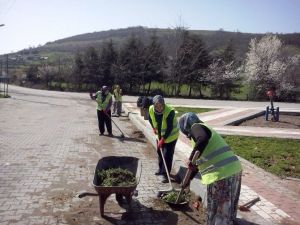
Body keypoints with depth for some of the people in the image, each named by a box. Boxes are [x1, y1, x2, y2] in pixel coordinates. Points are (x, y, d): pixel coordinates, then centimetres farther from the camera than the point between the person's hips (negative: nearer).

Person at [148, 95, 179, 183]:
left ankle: (166, 174, 4)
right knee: (159, 152, 18)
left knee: (168, 155, -6)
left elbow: (170, 128, -31)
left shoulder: (170, 111, -33)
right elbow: (150, 119, 9)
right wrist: (154, 128, -1)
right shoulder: (151, 109, -15)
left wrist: (163, 139, -30)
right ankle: (161, 169, 37)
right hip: (159, 135, 6)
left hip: (170, 136, -6)